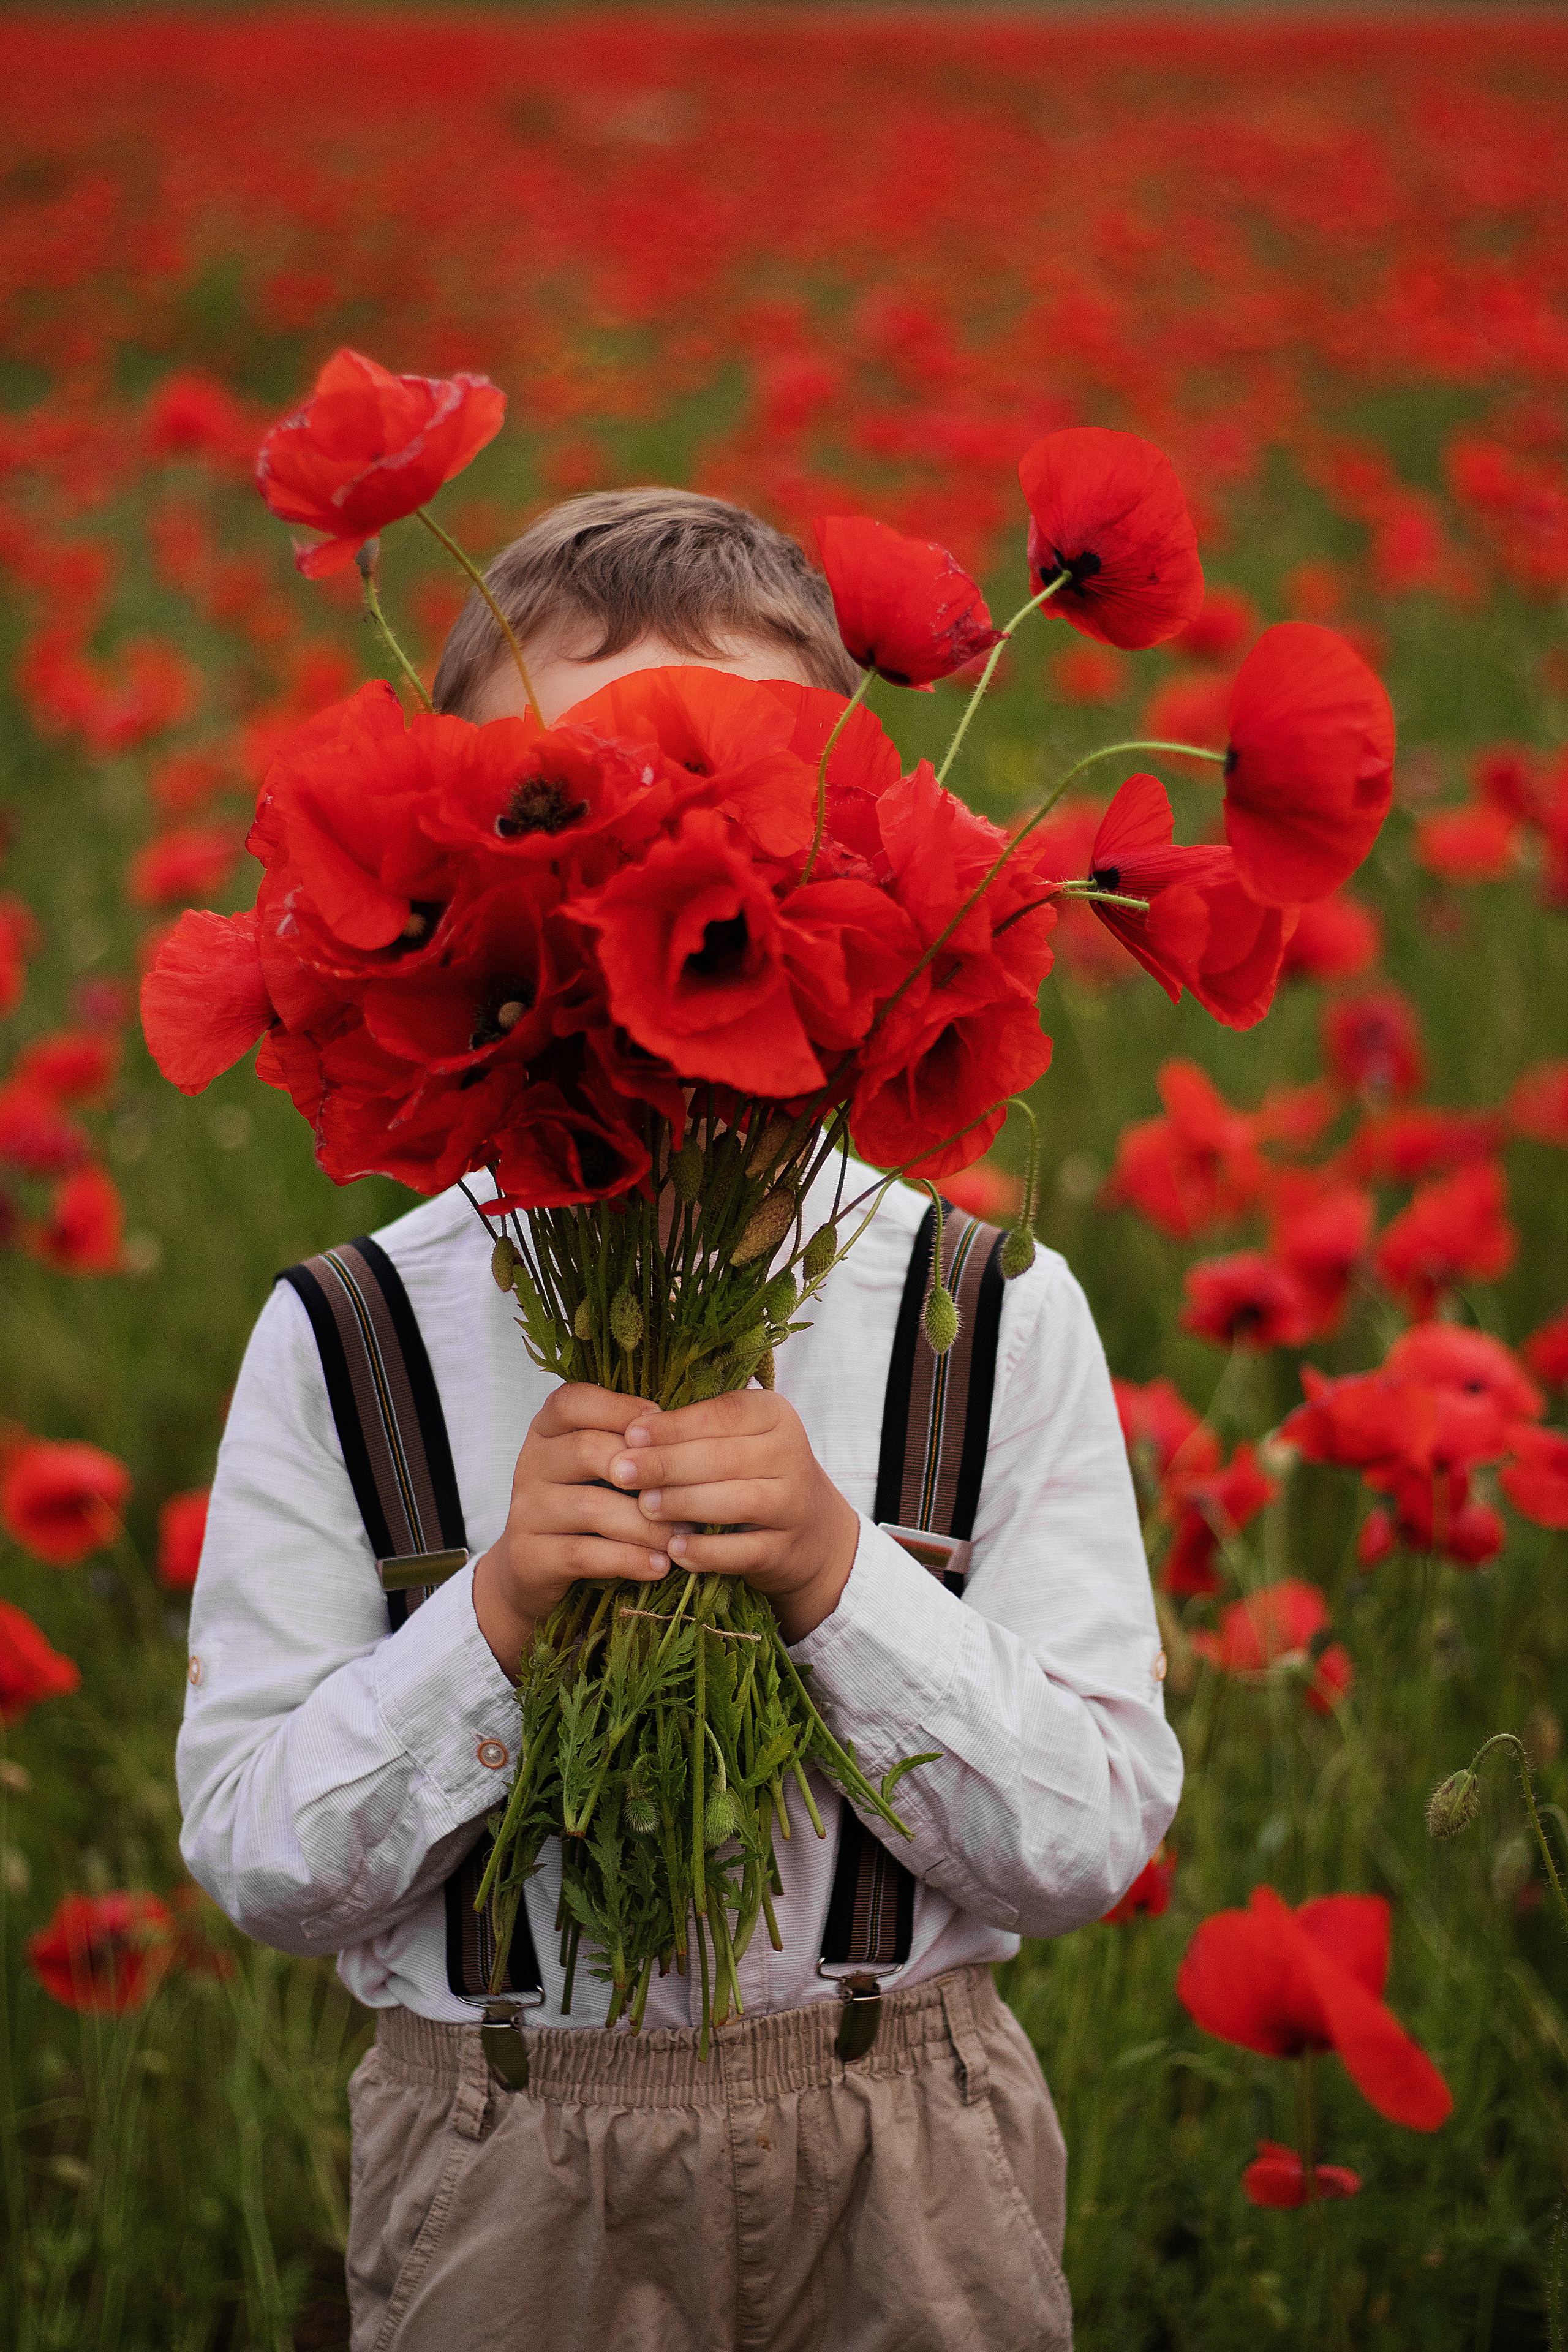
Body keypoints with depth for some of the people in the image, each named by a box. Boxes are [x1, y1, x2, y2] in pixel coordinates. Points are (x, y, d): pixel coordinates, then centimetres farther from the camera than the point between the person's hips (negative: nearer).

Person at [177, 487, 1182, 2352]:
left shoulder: (996, 1315, -8)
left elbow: (1093, 1842, -8)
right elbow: (252, 1857, -7)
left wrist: (840, 1578, -22)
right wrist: (496, 1619, -21)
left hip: (907, 2179, 0)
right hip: (501, 2190, 0)